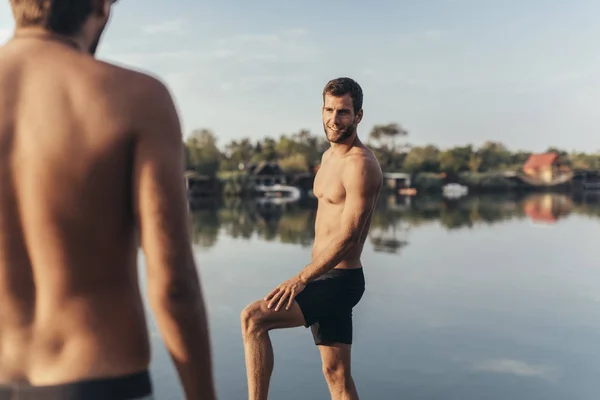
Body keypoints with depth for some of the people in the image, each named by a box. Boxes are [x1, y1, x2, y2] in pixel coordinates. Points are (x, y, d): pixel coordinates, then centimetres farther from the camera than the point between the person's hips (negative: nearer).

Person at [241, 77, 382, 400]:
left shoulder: (360, 164, -16)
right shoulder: (329, 156, 13)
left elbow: (347, 236, -23)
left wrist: (301, 279, -26)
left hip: (340, 279, -9)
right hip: (326, 277, 9)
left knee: (253, 318, -18)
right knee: (336, 373, 14)